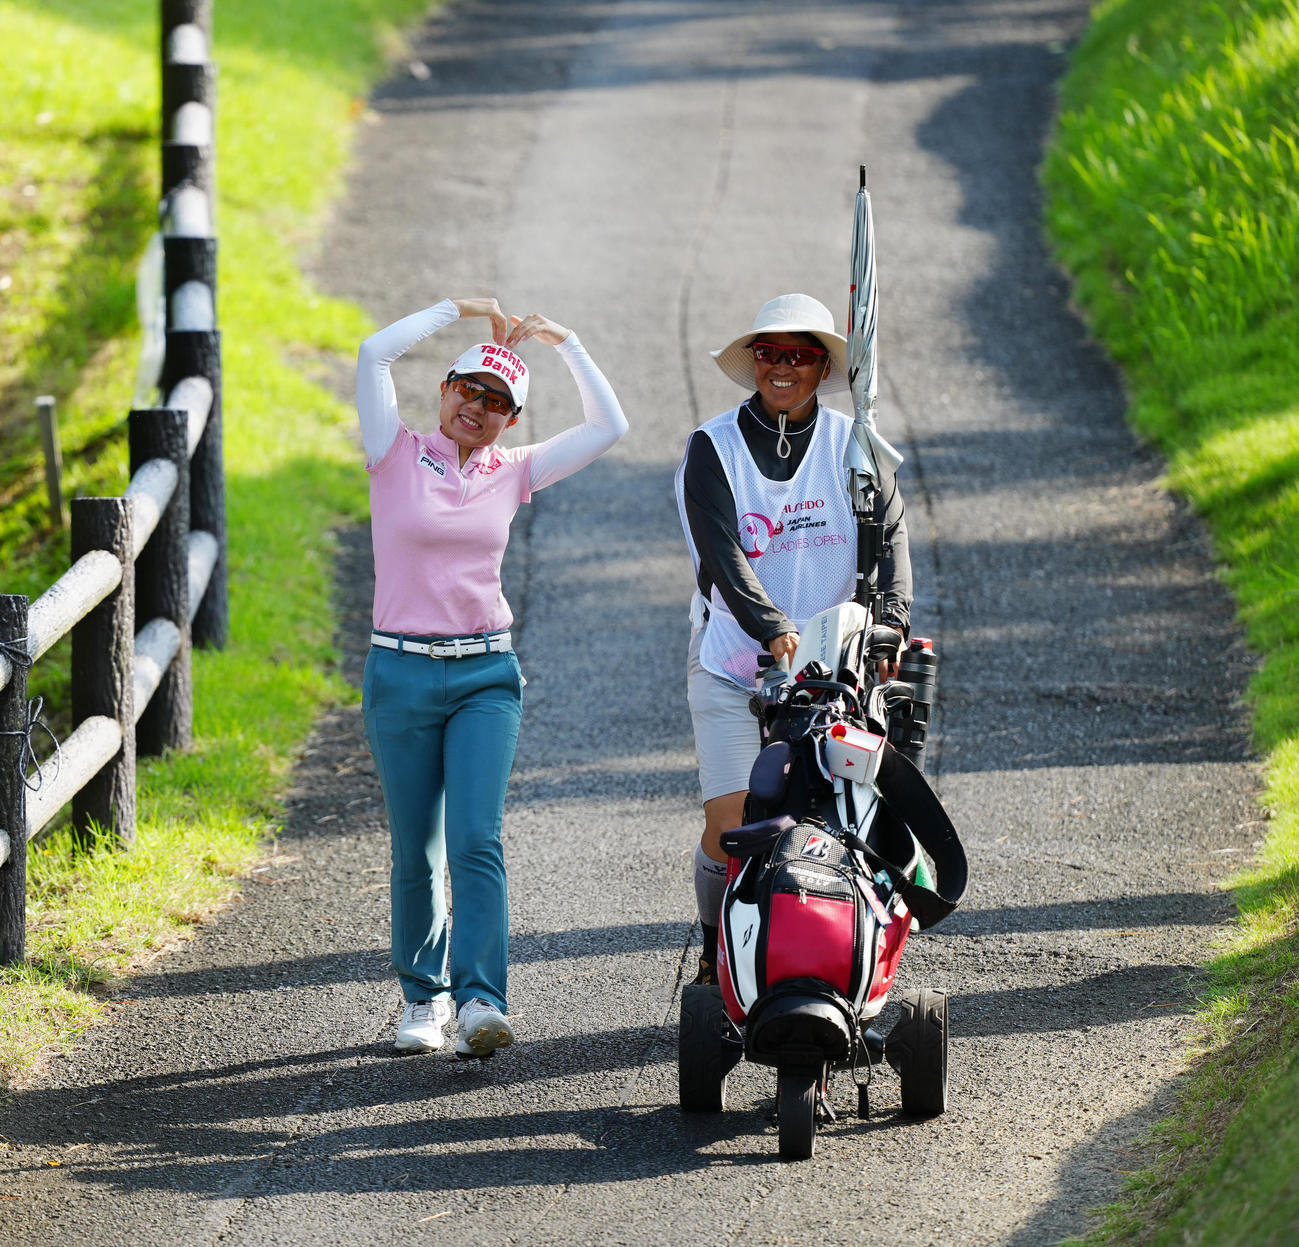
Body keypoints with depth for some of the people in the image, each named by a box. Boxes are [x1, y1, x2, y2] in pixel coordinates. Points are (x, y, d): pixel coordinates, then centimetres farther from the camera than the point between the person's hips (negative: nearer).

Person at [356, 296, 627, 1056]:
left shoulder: (513, 473, 9)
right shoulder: (399, 456, 2)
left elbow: (609, 428, 10)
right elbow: (375, 353, -10)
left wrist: (565, 343, 6)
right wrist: (460, 311, -5)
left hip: (487, 674, 1)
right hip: (402, 672, -1)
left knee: (477, 840, -13)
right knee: (416, 850, 5)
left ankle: (482, 1001, -21)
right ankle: (425, 995, 19)